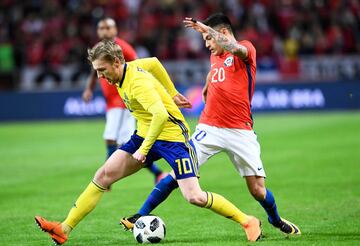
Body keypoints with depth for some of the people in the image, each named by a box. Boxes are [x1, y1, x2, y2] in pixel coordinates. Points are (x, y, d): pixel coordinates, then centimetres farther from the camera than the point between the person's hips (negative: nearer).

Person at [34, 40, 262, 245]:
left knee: (194, 197, -15)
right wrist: (172, 93, 26)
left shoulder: (137, 82, -26)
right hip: (145, 134, 9)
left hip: (172, 137, -9)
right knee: (104, 174, -4)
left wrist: (144, 149, -33)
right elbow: (154, 63, 21)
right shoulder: (129, 68, 1)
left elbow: (160, 114, -39)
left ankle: (247, 221, 4)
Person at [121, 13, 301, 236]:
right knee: (178, 174, -10)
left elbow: (235, 49, -29)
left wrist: (207, 29, -28)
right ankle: (141, 216, -5)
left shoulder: (246, 49, -3)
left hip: (241, 131, -4)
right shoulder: (215, 56, 16)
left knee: (258, 190, -2)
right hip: (209, 128, 4)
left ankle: (276, 220, 28)